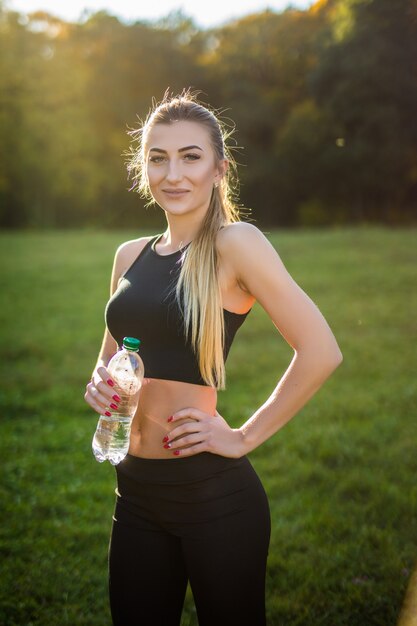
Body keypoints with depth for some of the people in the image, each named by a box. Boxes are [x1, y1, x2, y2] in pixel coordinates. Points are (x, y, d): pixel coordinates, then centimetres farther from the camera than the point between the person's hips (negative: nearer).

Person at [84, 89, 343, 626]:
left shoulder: (235, 244, -11)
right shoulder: (130, 256, 8)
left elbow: (320, 351, -18)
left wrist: (246, 437, -12)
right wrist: (99, 383, -2)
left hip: (212, 494, -6)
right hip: (135, 489, 6)